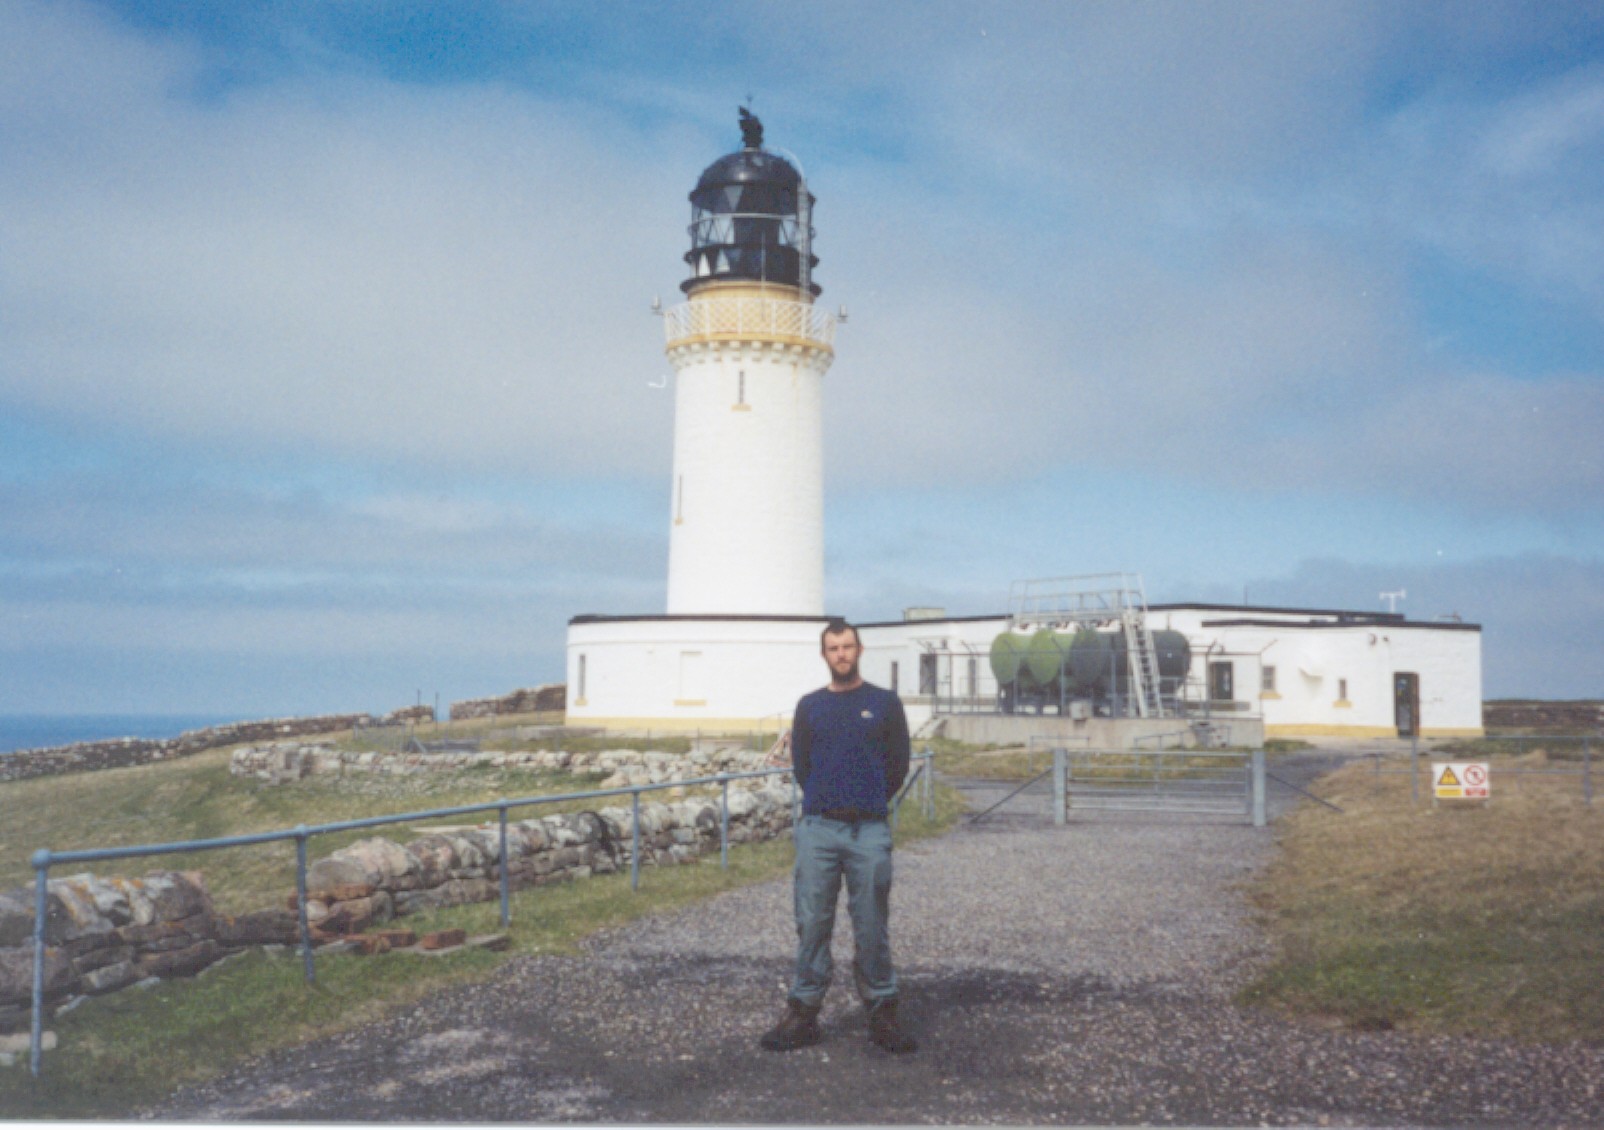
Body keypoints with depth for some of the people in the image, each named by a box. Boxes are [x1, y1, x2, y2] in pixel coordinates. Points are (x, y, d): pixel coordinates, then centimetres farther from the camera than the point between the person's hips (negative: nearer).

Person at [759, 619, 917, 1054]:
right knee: (812, 923, 3)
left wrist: (870, 804, 10)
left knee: (872, 927, 3)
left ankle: (882, 1013, 12)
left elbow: (898, 763, 7)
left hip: (869, 831, -1)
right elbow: (800, 763, 13)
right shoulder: (809, 706, 10)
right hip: (817, 829, 1)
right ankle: (803, 1012, 9)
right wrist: (825, 800, 10)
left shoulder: (885, 703, 5)